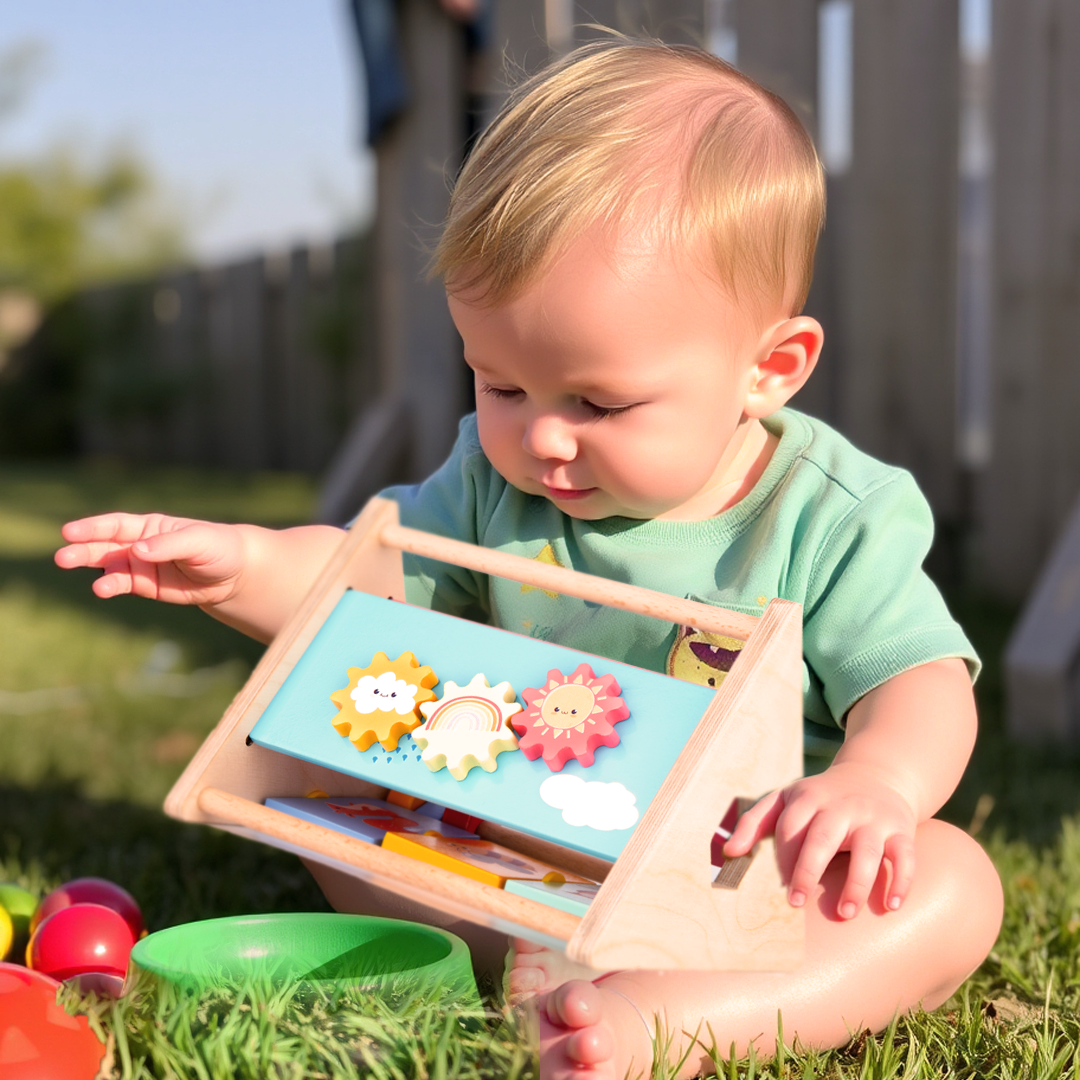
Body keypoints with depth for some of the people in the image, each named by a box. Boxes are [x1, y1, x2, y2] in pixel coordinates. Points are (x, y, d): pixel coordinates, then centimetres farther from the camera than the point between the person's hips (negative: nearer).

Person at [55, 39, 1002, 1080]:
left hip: (743, 874, -3)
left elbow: (921, 683, -18)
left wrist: (875, 782, -41)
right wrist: (245, 566, -22)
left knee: (951, 883, -28)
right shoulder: (493, 481, -1)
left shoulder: (832, 520, -13)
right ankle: (533, 962, -31)